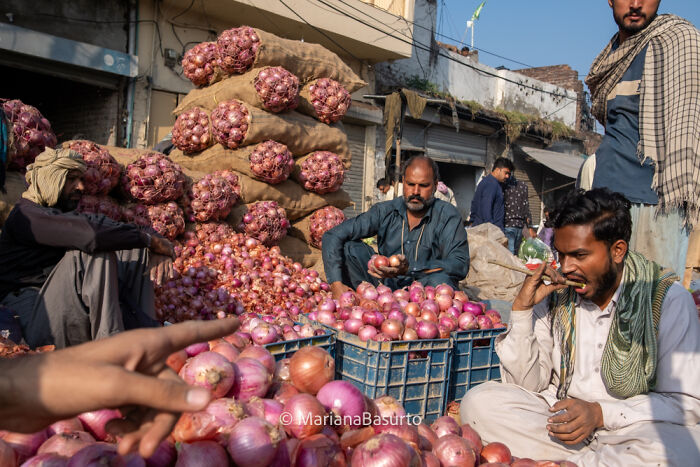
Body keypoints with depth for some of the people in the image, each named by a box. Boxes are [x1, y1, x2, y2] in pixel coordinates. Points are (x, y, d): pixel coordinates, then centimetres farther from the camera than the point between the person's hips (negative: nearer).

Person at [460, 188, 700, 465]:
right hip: (558, 418, 3)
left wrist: (601, 413, -21)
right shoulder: (555, 294, 1)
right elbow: (528, 383, -1)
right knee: (479, 401, -21)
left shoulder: (669, 299, -7)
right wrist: (522, 310, -13)